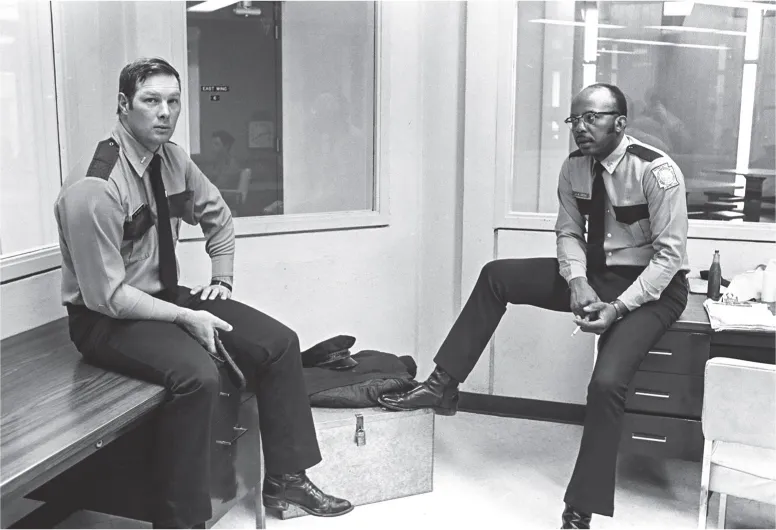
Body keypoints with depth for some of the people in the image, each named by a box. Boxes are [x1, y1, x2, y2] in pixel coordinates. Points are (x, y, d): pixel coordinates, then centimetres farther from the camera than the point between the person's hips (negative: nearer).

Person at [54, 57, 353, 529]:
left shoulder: (172, 160, -1)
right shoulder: (95, 188, -24)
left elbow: (218, 216, 17)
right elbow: (107, 295, -23)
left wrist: (223, 279, 8)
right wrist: (186, 317, -23)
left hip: (166, 294, 8)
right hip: (106, 318, -7)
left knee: (279, 342, -5)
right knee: (198, 374, -34)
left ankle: (286, 479, 8)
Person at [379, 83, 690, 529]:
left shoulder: (658, 172, -21)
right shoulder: (575, 167, -3)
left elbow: (669, 255, -20)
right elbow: (569, 232, 3)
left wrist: (618, 307, -28)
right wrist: (577, 280, -18)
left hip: (651, 286, -6)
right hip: (593, 273, 6)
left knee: (607, 382, -27)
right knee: (496, 276, -7)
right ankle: (443, 386, 0)